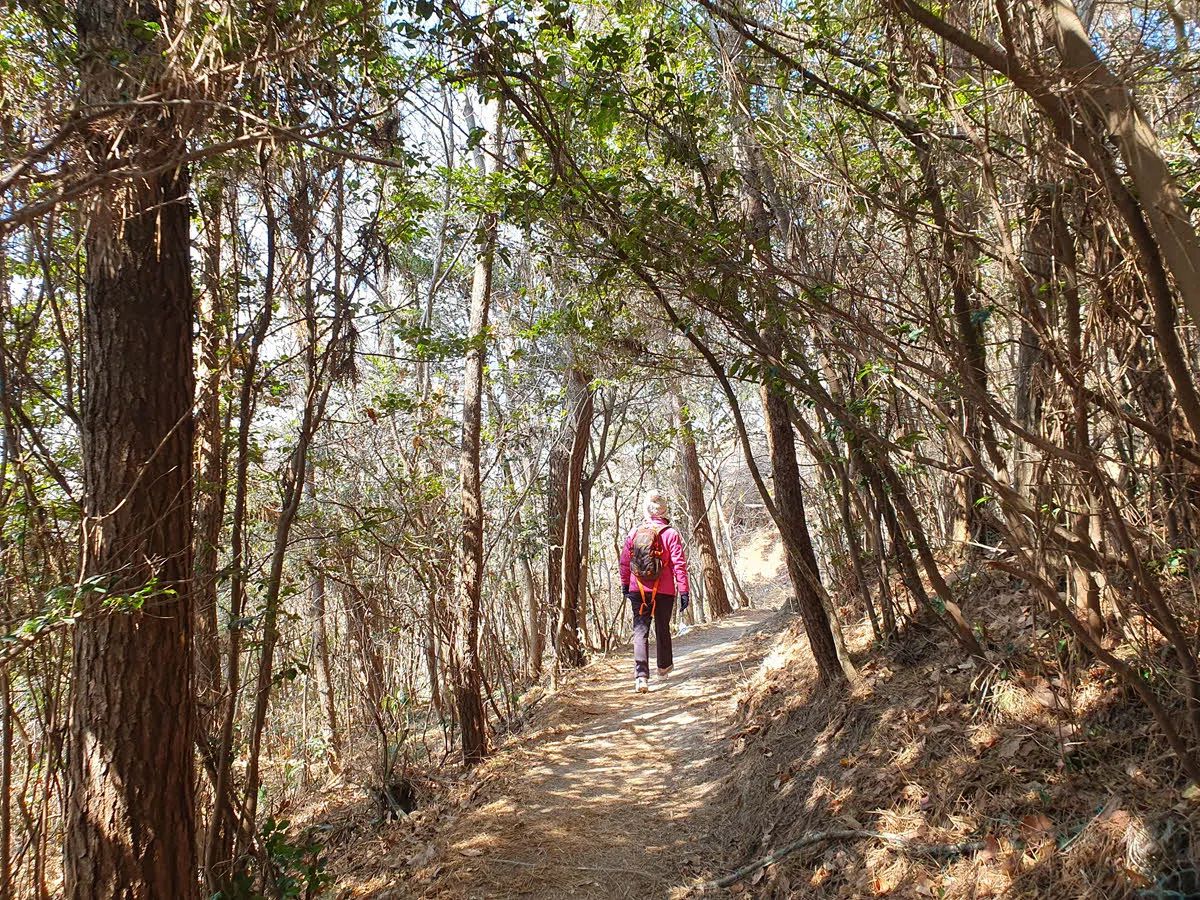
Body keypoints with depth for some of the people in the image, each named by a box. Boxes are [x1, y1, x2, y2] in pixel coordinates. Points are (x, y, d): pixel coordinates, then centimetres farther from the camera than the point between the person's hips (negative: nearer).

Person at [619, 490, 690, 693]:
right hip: (664, 591, -1)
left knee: (640, 631, -1)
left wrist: (625, 584, 21)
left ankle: (641, 675, -15)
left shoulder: (635, 532, 0)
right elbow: (679, 564, -10)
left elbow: (624, 561, 8)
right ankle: (664, 666, 39)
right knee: (662, 629, 18)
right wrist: (684, 591, -5)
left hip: (638, 590, 1)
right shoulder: (671, 533, -8)